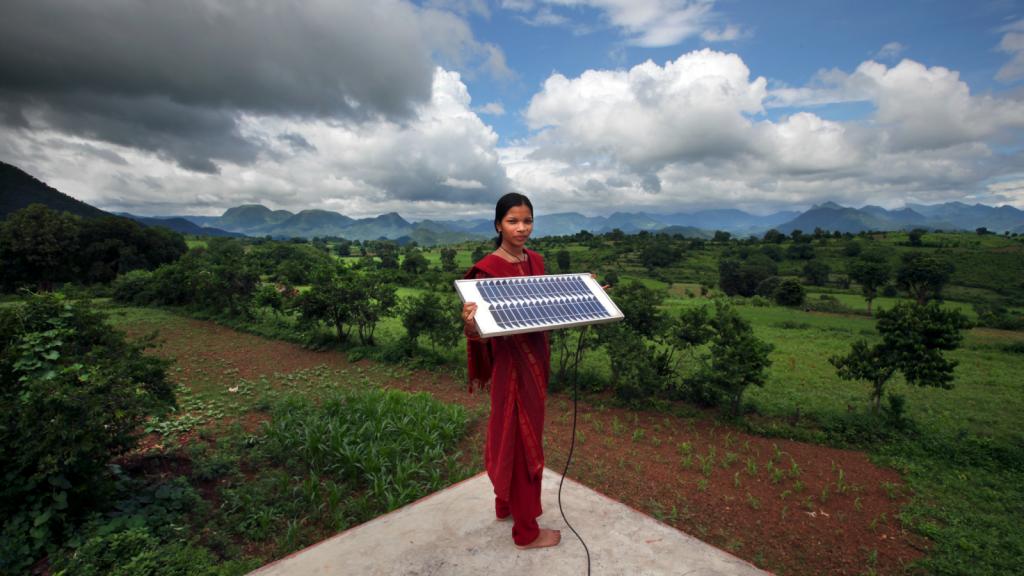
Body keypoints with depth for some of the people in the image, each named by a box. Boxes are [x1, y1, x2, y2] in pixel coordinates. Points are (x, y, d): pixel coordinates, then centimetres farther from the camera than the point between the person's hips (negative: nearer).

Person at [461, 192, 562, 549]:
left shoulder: (536, 261, 6)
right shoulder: (488, 269, -18)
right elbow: (482, 325, -20)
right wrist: (470, 324, -42)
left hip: (536, 355, 8)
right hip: (510, 361, -8)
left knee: (511, 433, 21)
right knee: (521, 439, 4)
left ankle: (507, 504, 42)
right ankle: (526, 530, 23)